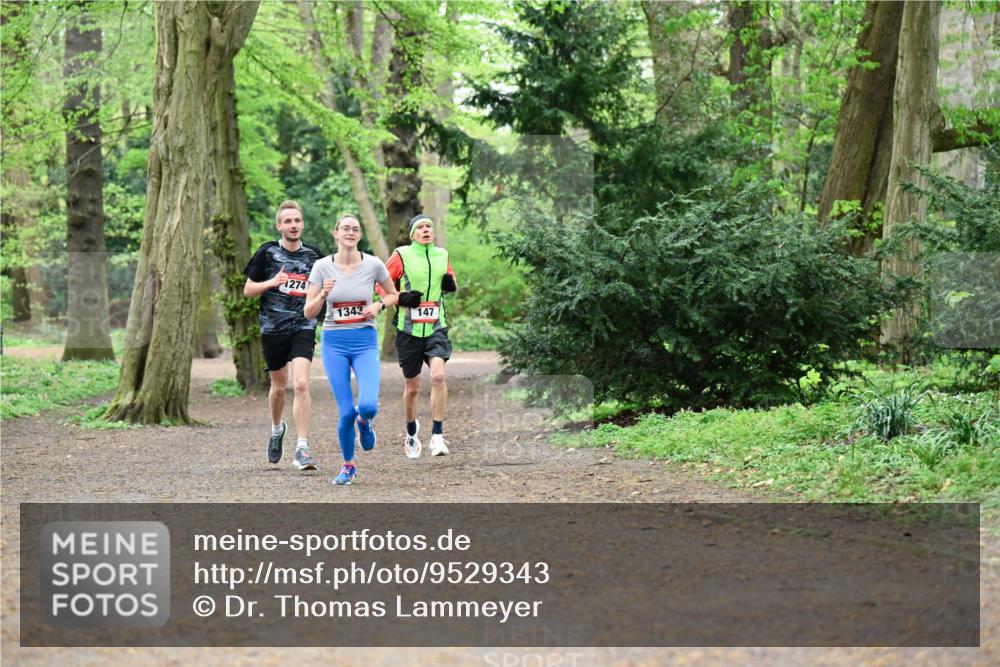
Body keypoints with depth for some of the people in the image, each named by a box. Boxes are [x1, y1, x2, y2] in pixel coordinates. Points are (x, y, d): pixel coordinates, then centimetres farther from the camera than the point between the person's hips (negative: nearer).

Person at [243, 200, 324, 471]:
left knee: (301, 384, -17)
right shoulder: (267, 252, 0)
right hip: (273, 329, 0)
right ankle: (277, 428, 44)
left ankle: (302, 448, -16)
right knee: (279, 386, 13)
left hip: (303, 328, 0)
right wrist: (271, 283, -15)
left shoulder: (314, 255, 5)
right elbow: (248, 289, 3)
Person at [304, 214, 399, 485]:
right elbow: (309, 313, -3)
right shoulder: (322, 267, -3)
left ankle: (364, 421, 20)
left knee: (368, 406, -20)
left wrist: (379, 305, -7)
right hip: (334, 343, 0)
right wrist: (323, 294, -22)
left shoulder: (373, 264, -3)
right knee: (346, 412, -5)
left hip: (365, 341, 0)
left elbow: (394, 295, 13)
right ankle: (348, 465, 20)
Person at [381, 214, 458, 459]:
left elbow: (450, 281, 24)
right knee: (412, 387, 9)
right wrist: (401, 298, -14)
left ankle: (437, 435, -18)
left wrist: (451, 284, 0)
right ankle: (411, 432, 35)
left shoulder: (442, 255, 9)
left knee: (438, 375, -23)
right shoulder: (401, 255, -1)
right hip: (409, 329, -1)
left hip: (436, 328, 1)